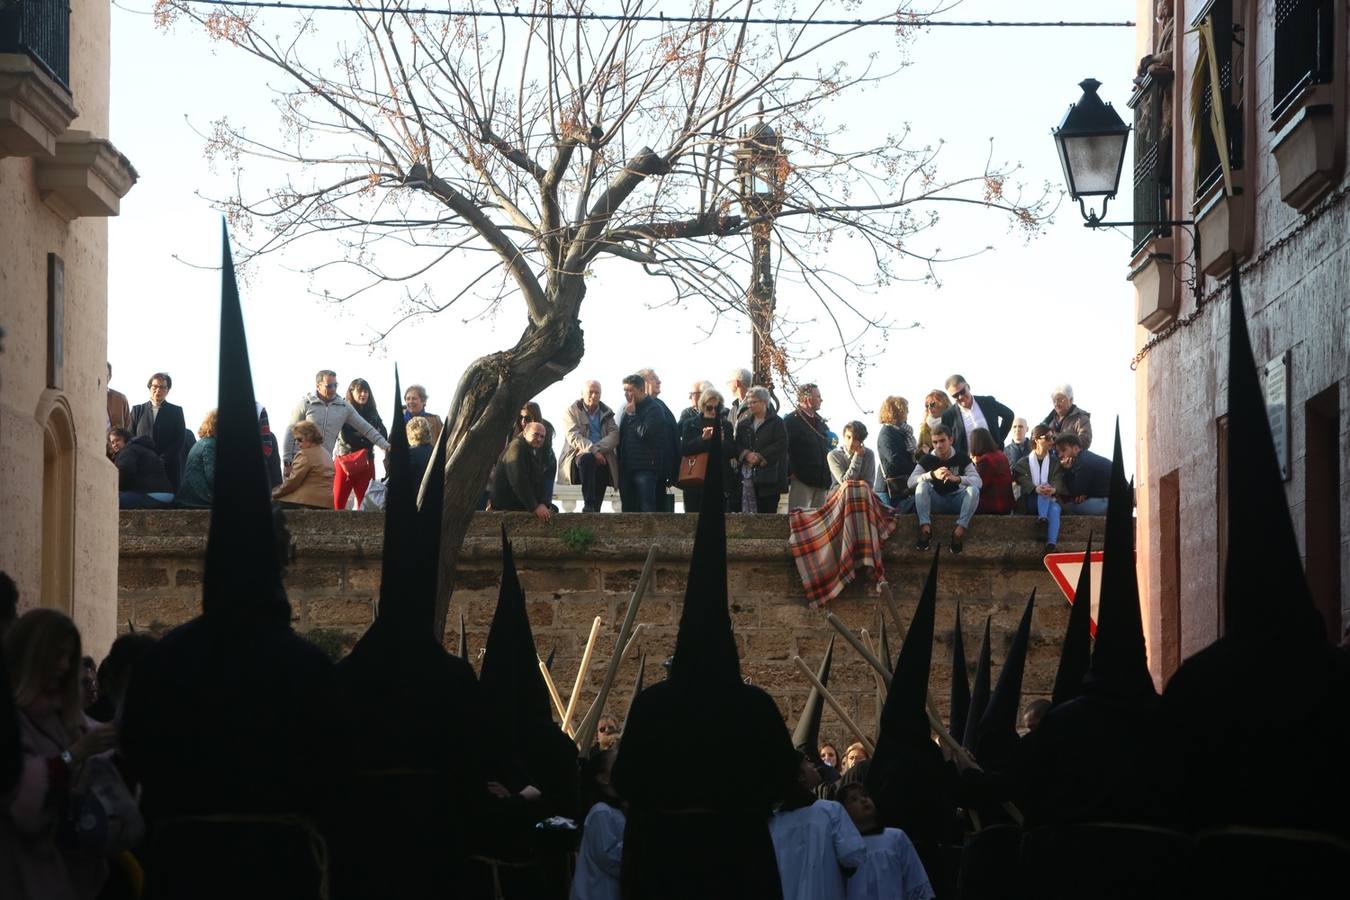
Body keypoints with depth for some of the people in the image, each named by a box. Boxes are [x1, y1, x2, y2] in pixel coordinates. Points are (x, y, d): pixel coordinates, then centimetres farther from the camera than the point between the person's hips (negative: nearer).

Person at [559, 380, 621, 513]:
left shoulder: (607, 412, 18)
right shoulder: (572, 411, 8)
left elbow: (614, 435, 4)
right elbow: (573, 436, -7)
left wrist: (597, 448, -15)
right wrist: (593, 451, -21)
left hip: (601, 458, 4)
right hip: (579, 455, -4)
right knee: (587, 459, -35)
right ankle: (588, 506, -37)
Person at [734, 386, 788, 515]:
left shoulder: (776, 422, 1)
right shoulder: (743, 423, 16)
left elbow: (781, 445, -9)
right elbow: (736, 445, 10)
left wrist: (760, 457, -14)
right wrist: (746, 454, -11)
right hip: (748, 474, 4)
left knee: (768, 510, -5)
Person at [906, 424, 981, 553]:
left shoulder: (962, 459, -4)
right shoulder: (927, 460, -3)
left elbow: (978, 481, -18)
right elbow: (911, 482, -16)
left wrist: (957, 478, -36)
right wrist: (933, 474, -32)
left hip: (957, 501, 0)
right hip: (936, 502, 0)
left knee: (973, 489, -28)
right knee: (922, 485, -26)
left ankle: (961, 527, -37)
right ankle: (925, 526, -38)